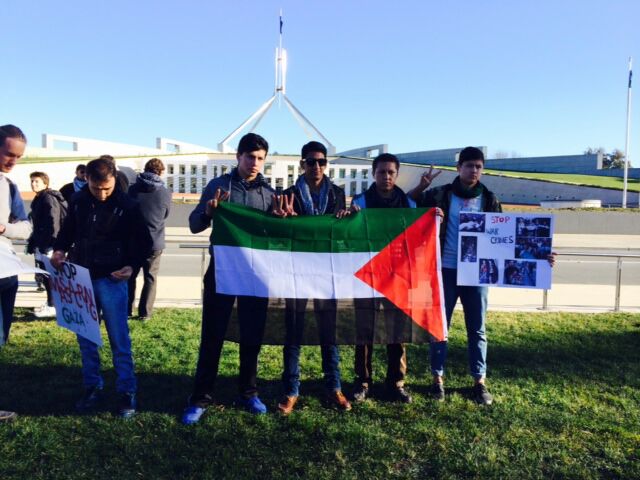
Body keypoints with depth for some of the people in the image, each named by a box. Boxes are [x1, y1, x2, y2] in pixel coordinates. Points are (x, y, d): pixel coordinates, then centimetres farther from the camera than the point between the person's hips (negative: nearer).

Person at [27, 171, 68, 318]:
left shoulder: (49, 199, -13)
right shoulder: (38, 200, 18)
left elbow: (53, 223, -20)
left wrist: (49, 244, -23)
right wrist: (33, 242, 22)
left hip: (49, 245, -10)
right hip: (41, 244, 10)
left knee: (49, 275, -5)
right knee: (45, 275, 14)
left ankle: (52, 306, 2)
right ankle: (50, 303, 23)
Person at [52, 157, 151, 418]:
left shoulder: (127, 205, -8)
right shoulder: (77, 200, 3)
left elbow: (143, 242, -2)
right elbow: (68, 231, 16)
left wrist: (131, 265, -17)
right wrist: (59, 250, -3)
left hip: (112, 279, -4)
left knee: (119, 338, 0)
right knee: (85, 337, 11)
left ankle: (127, 391, 10)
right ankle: (92, 386, 25)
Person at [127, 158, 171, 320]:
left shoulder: (132, 189, -5)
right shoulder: (165, 193, -7)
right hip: (154, 242, -1)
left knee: (130, 276, 16)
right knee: (150, 278, 11)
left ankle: (127, 310, 21)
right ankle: (144, 312, 11)